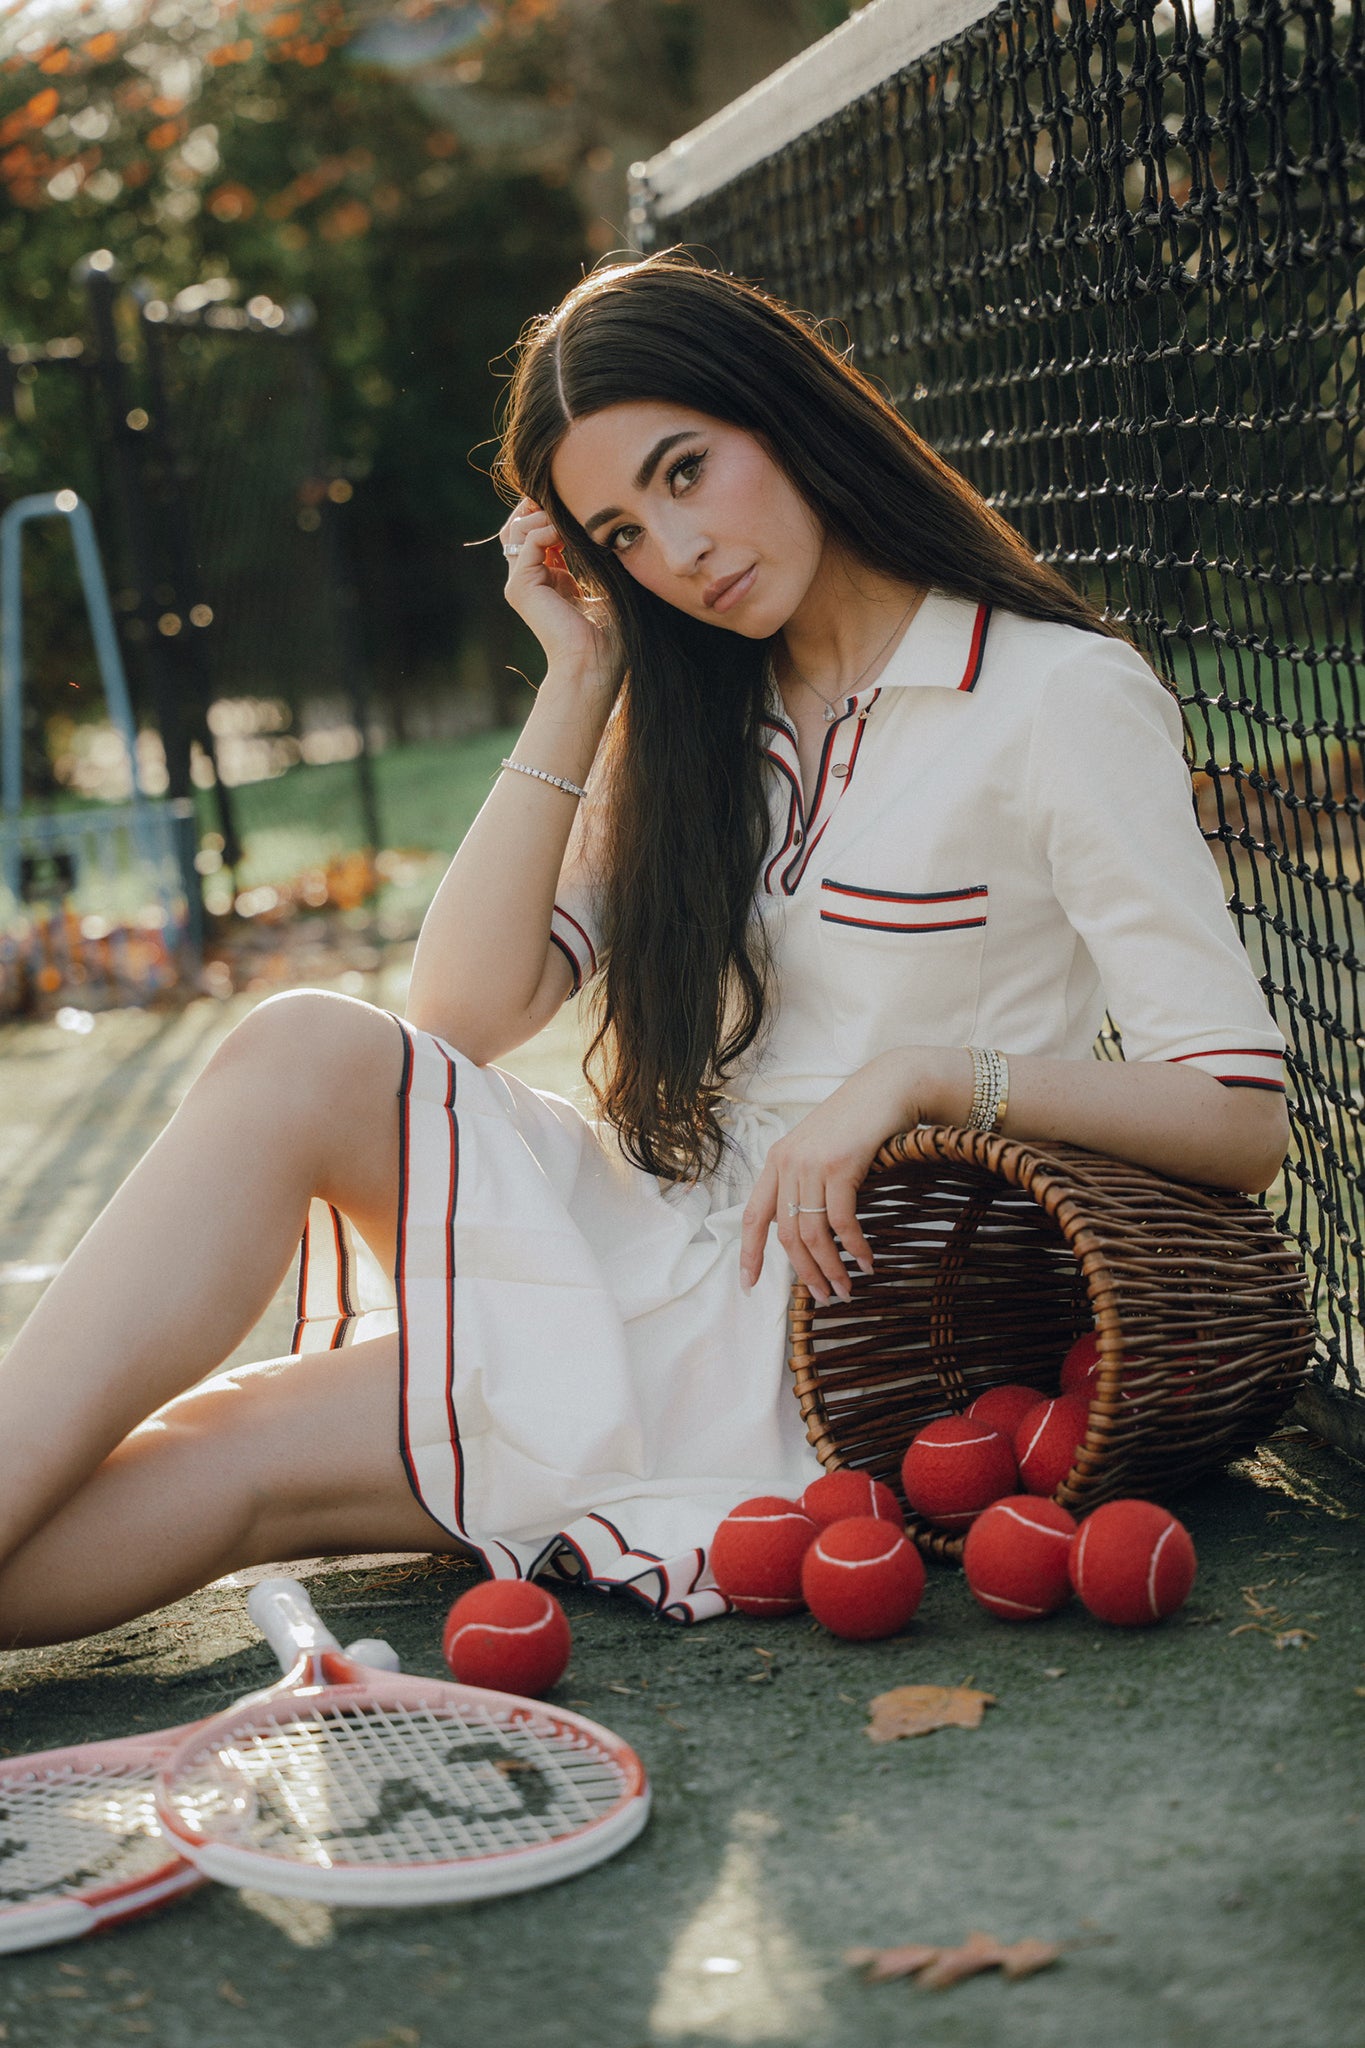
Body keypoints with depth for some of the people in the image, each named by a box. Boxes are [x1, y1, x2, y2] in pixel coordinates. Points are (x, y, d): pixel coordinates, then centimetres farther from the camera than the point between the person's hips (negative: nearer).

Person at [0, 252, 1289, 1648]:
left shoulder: (1065, 698, -6)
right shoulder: (692, 716, 14)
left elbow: (1243, 1121, -12)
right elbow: (462, 1012, 2)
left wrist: (927, 1075, -25)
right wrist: (580, 677, 1)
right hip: (641, 1243, 6)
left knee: (236, 1456, -21)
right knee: (304, 1052, -22)